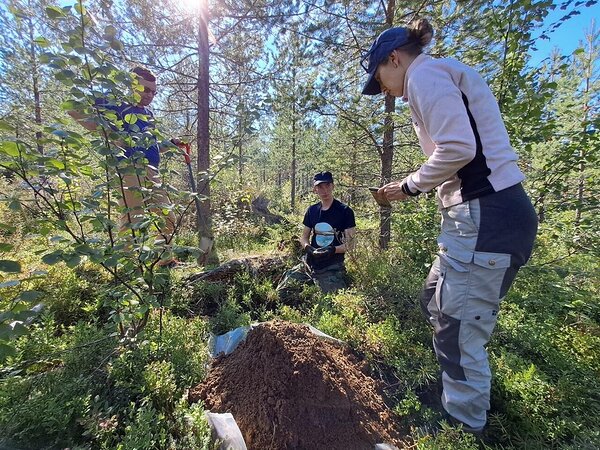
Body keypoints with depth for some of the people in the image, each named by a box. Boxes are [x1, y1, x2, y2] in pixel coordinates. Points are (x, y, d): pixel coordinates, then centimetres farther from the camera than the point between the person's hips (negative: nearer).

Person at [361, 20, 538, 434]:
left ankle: (465, 429, 24)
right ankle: (461, 399, 42)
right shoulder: (447, 76, 25)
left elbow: (458, 148, -20)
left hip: (484, 218, -11)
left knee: (460, 335, 1)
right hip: (489, 213, 11)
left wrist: (410, 185, -5)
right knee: (436, 302, 21)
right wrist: (415, 188, 11)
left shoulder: (425, 73, -5)